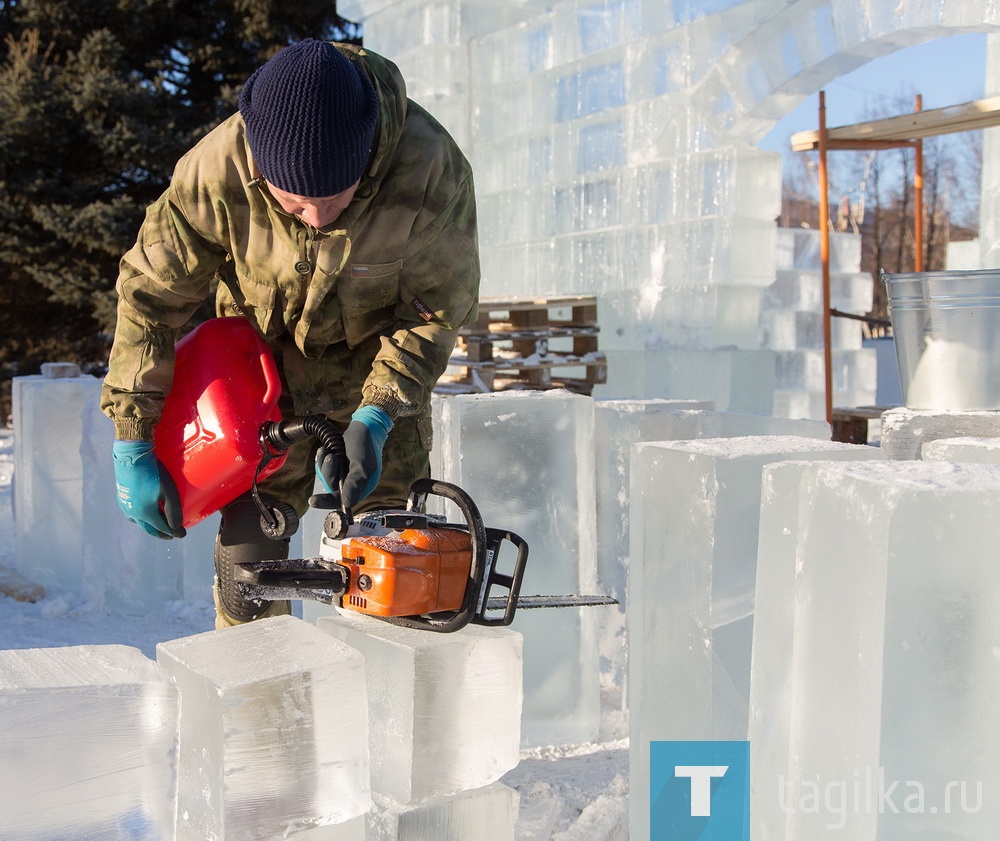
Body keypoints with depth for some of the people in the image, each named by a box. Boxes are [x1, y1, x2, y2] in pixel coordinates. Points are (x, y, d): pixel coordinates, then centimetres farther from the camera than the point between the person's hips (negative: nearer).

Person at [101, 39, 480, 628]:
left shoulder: (430, 168, -33)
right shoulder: (216, 171, -29)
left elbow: (440, 307, -18)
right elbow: (150, 296, -15)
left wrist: (379, 416, -28)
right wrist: (133, 444, -15)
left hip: (381, 365, 0)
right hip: (264, 361, 1)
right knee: (247, 552, -3)